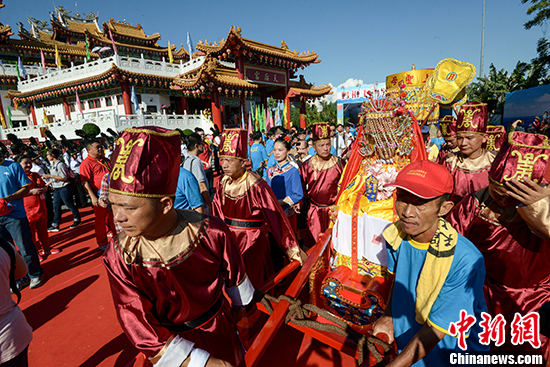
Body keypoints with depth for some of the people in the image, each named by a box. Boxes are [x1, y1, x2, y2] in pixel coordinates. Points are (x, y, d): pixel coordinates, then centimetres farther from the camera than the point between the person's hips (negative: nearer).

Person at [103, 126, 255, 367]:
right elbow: (142, 331, -20)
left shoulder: (211, 232, -27)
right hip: (173, 342, 0)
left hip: (220, 328, 1)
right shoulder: (118, 258, -25)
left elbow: (235, 277, -7)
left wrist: (244, 309, 11)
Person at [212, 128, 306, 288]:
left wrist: (291, 248, -14)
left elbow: (276, 217, -18)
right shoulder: (223, 184, -2)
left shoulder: (256, 186, -20)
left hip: (253, 242, -5)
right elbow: (217, 215, 7)